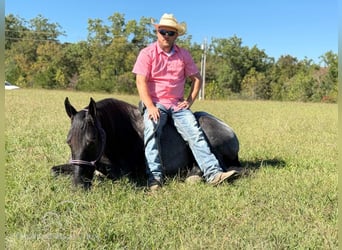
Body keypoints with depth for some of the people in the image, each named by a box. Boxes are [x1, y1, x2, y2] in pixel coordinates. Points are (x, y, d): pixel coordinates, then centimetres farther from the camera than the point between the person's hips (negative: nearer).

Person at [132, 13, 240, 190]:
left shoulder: (184, 55, 9)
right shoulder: (147, 53, -1)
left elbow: (197, 78, 15)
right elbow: (141, 82, -10)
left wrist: (190, 101, 2)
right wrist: (150, 107, -22)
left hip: (178, 104, 3)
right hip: (155, 103, -3)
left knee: (195, 133, -14)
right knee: (151, 131, -30)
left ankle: (213, 173, -18)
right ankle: (154, 176, -29)